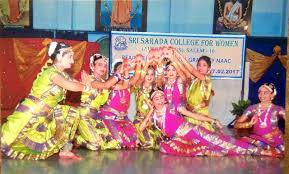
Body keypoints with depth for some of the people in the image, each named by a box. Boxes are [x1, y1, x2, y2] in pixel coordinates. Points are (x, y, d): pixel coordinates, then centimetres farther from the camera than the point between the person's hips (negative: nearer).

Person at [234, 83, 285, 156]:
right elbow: (236, 125, 0)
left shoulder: (278, 109, -1)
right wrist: (249, 124, -16)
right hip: (257, 138, 1)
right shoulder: (252, 108, 3)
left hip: (274, 141, -1)